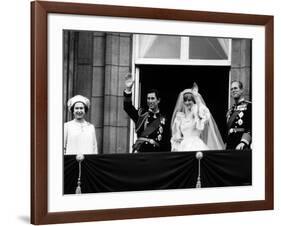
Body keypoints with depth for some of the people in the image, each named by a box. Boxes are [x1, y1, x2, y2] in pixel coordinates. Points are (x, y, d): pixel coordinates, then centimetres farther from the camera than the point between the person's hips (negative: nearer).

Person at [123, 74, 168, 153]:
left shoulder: (163, 119, 12)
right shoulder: (141, 114, 12)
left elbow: (165, 141, 11)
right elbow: (128, 107, -3)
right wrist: (128, 89, -15)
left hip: (155, 151, 1)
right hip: (140, 149, -1)